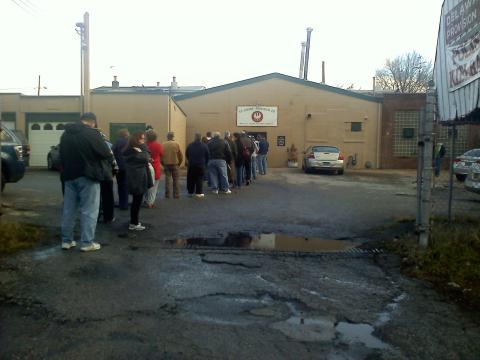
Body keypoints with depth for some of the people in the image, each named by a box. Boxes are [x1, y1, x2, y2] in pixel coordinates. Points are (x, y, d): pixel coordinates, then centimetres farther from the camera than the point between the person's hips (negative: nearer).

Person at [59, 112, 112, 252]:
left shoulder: (66, 134, 12)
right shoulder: (92, 133, -12)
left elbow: (62, 155, 19)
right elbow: (106, 153, -12)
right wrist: (109, 153, 7)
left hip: (69, 175, 7)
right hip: (87, 176, -7)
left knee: (69, 209, 12)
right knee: (89, 210, 0)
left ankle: (66, 240, 19)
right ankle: (87, 242, 2)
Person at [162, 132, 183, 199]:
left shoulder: (164, 145, -3)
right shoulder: (176, 144, -5)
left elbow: (161, 155, -2)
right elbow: (180, 155, -3)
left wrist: (163, 164, 10)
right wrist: (179, 163, 11)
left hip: (166, 164, 1)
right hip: (175, 164, -1)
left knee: (167, 179, 7)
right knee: (176, 180, 7)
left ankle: (167, 195, 6)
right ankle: (176, 195, 8)